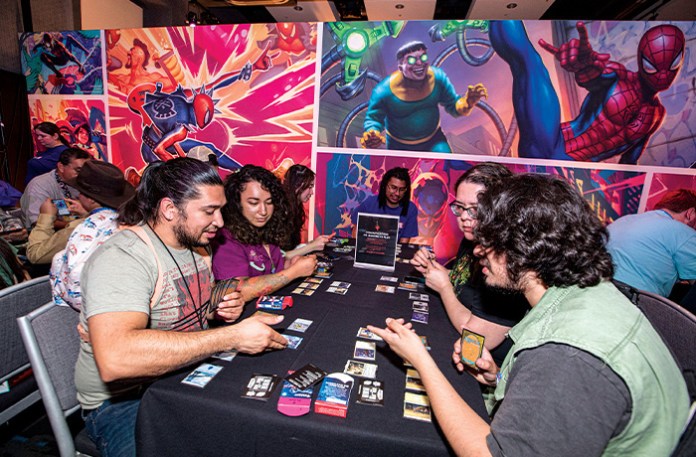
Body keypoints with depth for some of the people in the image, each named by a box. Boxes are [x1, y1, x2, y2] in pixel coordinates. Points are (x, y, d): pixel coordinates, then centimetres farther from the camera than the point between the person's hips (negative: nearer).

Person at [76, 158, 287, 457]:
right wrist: (231, 337, -38)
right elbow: (114, 358, -40)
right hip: (124, 399, -6)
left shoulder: (196, 244, 3)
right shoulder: (121, 258, -25)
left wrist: (218, 310, -6)